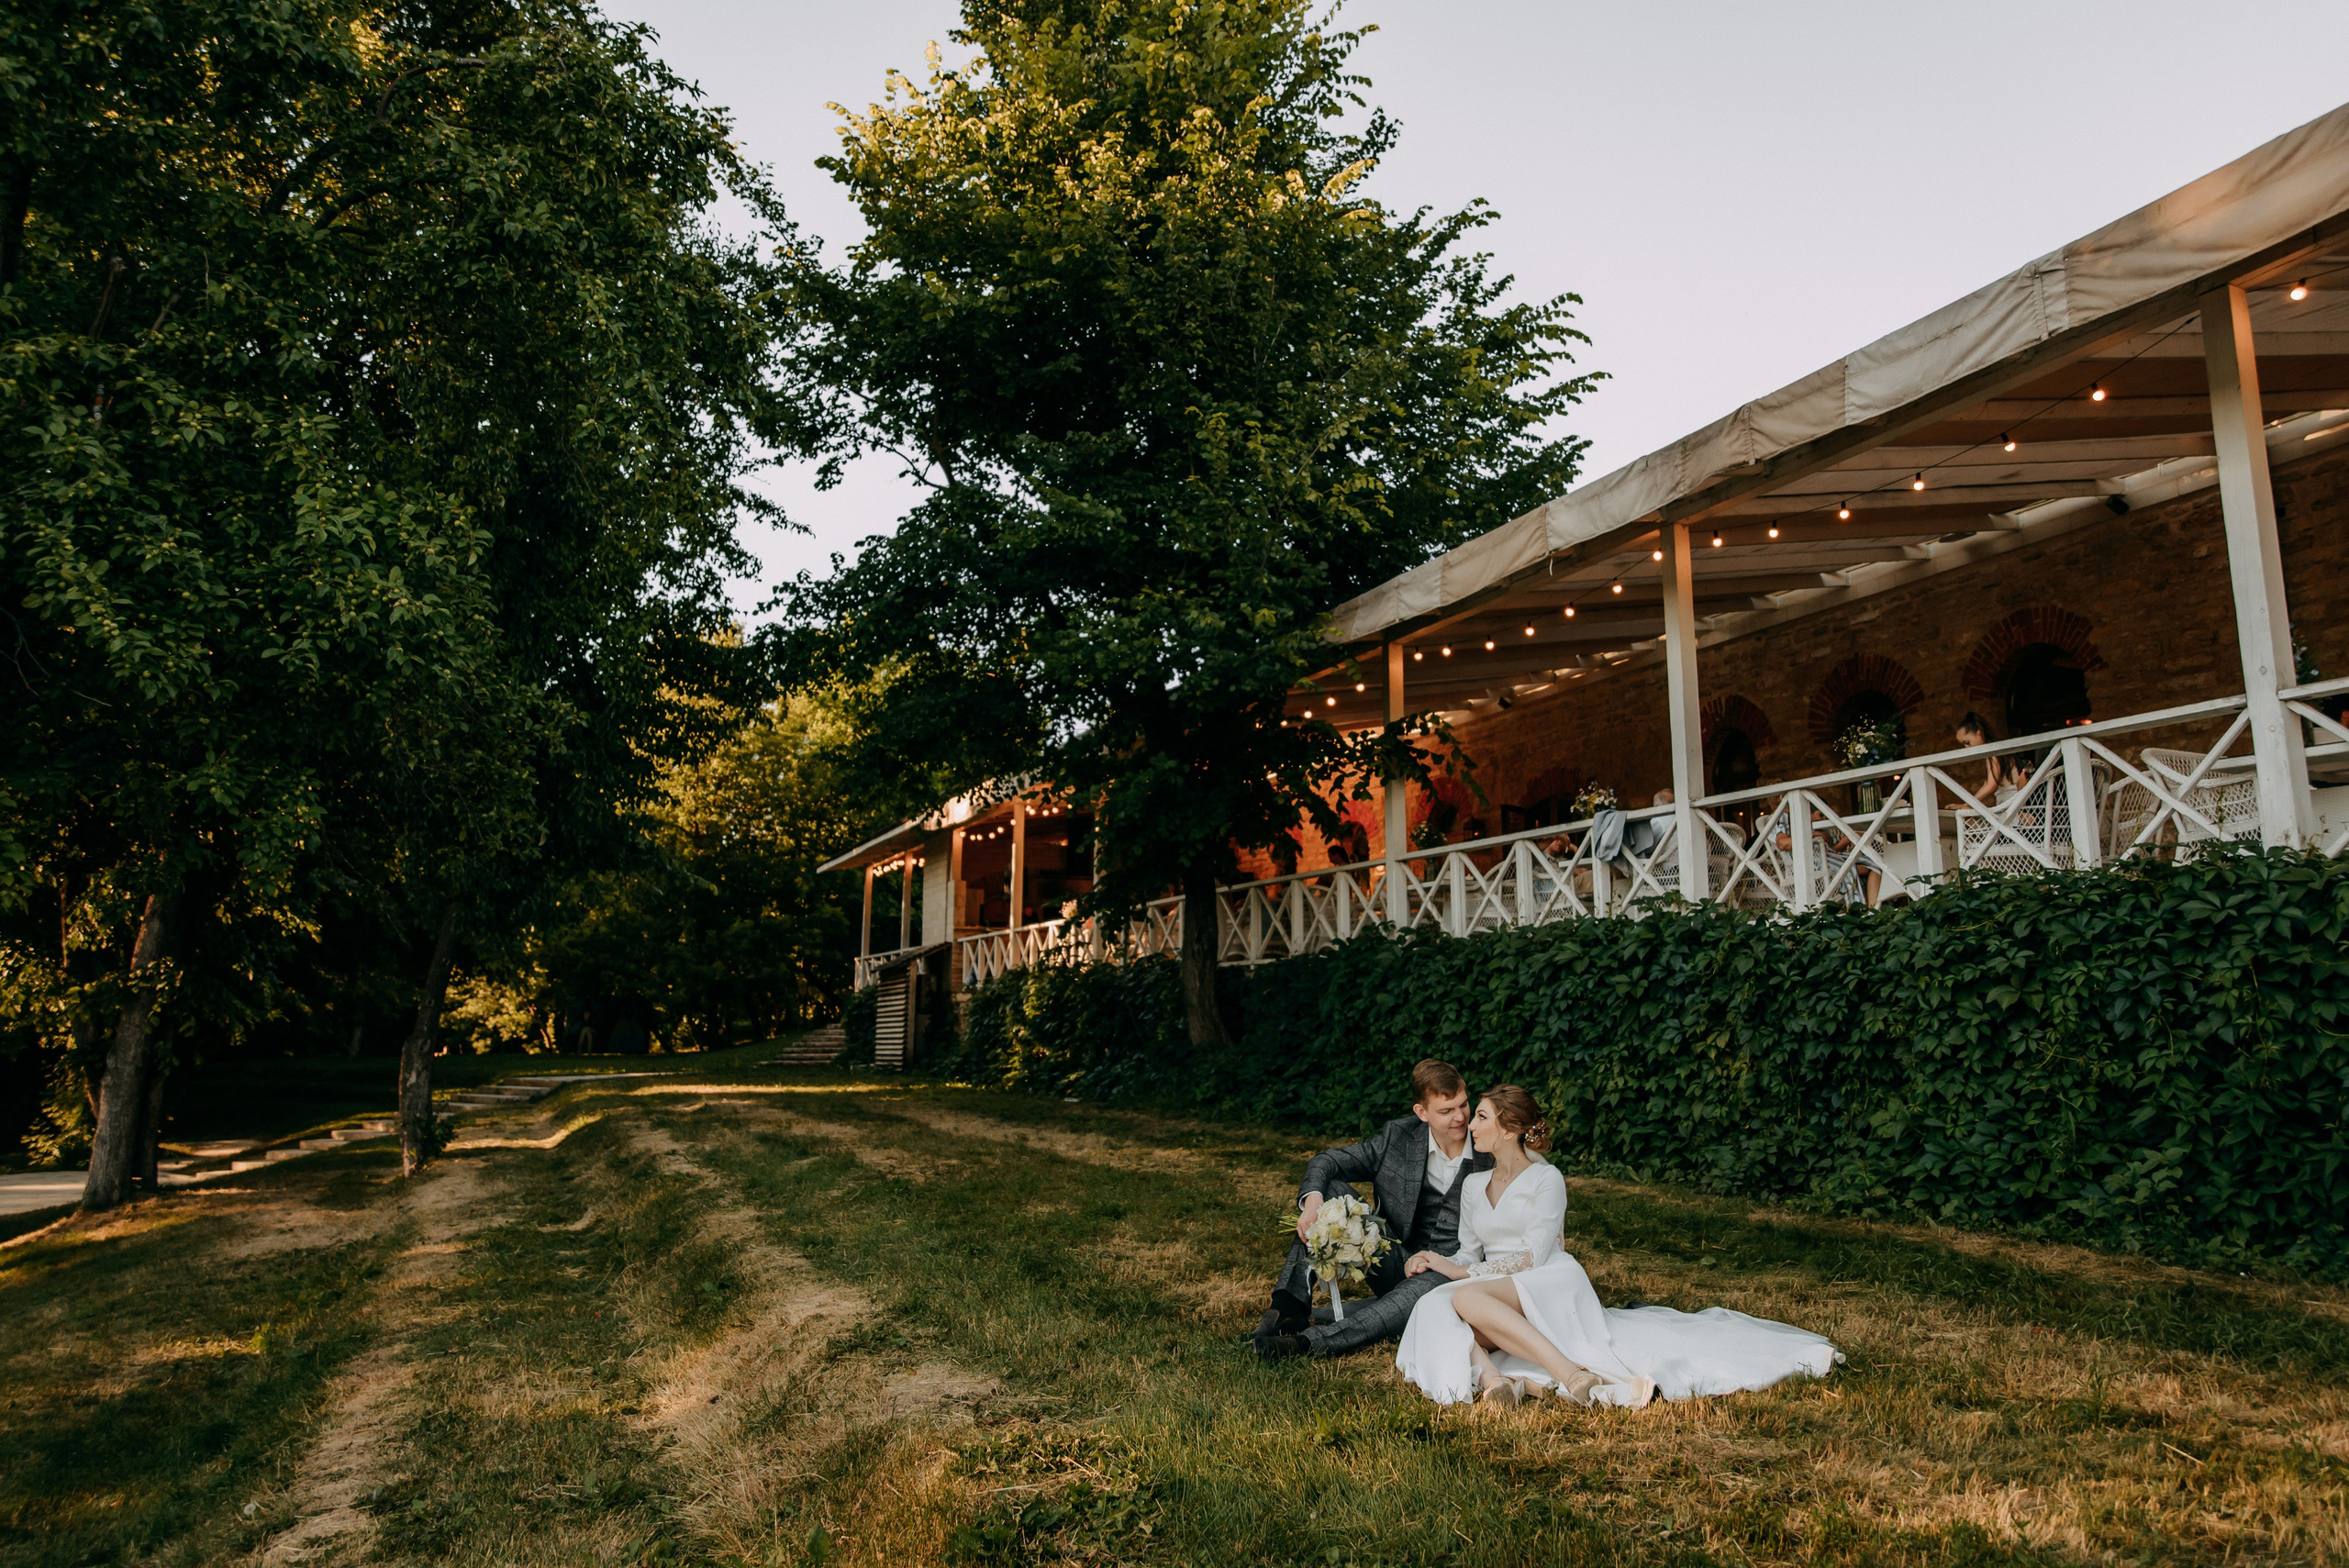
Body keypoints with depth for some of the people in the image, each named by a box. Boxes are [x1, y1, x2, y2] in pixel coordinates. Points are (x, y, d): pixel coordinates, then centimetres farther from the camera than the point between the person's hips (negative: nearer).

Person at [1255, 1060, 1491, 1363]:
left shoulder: (1489, 1152, -7)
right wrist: (1312, 1199, -26)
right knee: (1332, 1190, -15)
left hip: (1451, 1273, -3)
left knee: (1423, 1291, -39)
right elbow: (1325, 1161, -3)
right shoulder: (1398, 1137, -4)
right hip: (1395, 1265, 3)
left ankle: (1309, 1341, -47)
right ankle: (1289, 1307, -24)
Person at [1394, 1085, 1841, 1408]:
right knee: (1436, 1305, -28)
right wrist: (1432, 1261, -1)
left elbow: (1533, 1257, -9)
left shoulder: (1546, 1179, -1)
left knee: (1466, 1296, -37)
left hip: (1551, 1288, -5)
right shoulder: (1473, 1187, 19)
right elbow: (1470, 1254, 20)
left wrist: (1462, 1272, -7)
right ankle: (1490, 1375, -49)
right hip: (1496, 1303, 5)